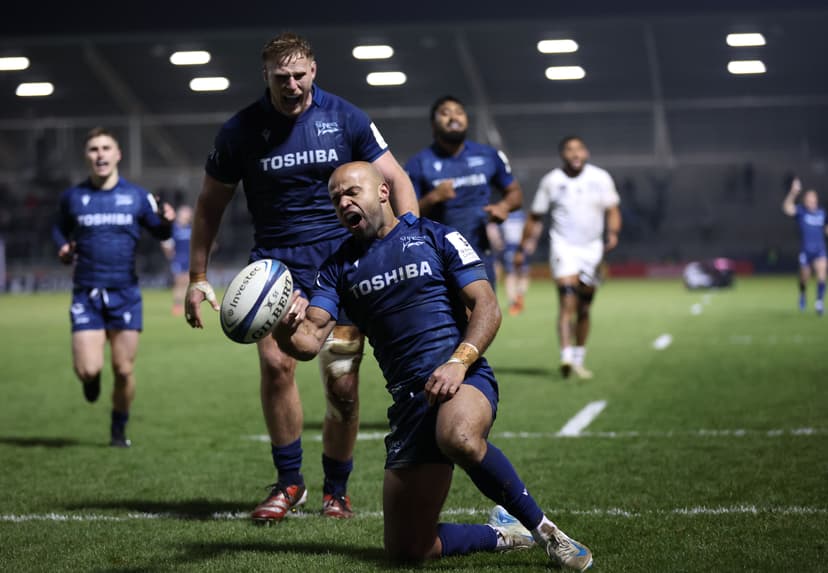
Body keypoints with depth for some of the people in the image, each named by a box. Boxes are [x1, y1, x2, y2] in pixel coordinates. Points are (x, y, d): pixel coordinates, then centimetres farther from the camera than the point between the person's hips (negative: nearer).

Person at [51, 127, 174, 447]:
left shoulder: (136, 196, 4)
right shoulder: (73, 197, 6)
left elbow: (159, 233, 11)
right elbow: (60, 229, 20)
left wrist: (166, 221, -12)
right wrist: (63, 248, -2)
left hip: (125, 294, 0)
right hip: (86, 295, 0)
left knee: (124, 370, 0)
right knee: (87, 369, -11)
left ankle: (119, 430, 22)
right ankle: (90, 379, 28)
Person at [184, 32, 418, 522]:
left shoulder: (345, 118, -2)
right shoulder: (241, 131, -2)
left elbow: (396, 180, 2)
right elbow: (210, 204, 8)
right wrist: (198, 278, 6)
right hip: (276, 260, 0)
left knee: (342, 383, -4)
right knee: (275, 362, -19)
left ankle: (336, 489, 17)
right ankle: (289, 482, 0)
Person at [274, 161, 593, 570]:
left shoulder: (435, 237, 6)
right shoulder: (339, 268, 15)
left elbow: (486, 307, -1)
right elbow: (309, 341, 1)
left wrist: (459, 361, -19)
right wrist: (284, 328, -23)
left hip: (462, 380, -4)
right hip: (408, 398, 4)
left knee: (458, 439, -42)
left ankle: (541, 528, -20)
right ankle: (501, 534, 23)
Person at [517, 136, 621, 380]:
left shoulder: (600, 178, 4)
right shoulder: (551, 181, 1)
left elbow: (612, 210, 8)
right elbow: (535, 218, 8)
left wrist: (613, 234, -11)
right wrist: (524, 248, 6)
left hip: (592, 248, 3)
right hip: (563, 247, -3)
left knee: (584, 309, 8)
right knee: (567, 302, -19)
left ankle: (578, 360, 19)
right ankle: (566, 356, -28)